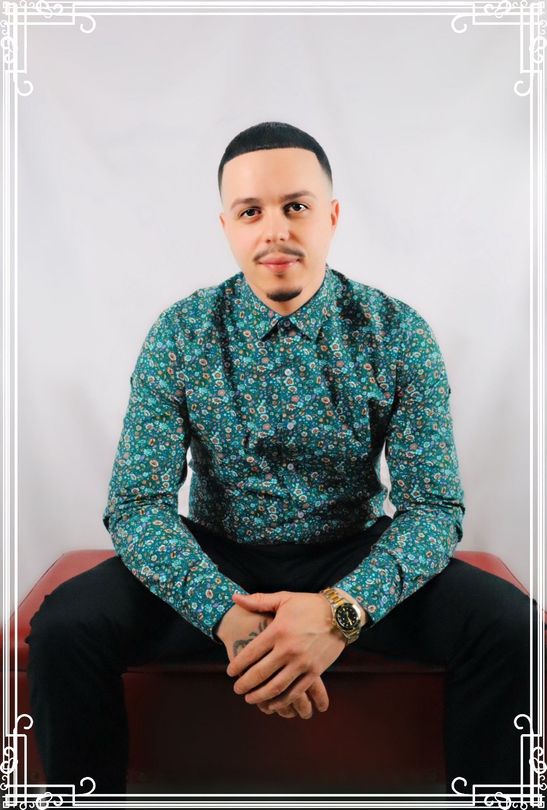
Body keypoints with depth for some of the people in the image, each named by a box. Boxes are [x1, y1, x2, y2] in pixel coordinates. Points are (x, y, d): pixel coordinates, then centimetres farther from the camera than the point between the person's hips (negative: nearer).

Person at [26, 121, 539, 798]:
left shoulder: (399, 333, -10)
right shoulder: (180, 333, -10)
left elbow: (434, 505, -13)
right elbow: (137, 506, -14)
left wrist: (342, 609, -32)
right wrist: (232, 616, -32)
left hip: (355, 557, 1)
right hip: (215, 557, 0)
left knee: (508, 626, -23)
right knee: (64, 627, -23)